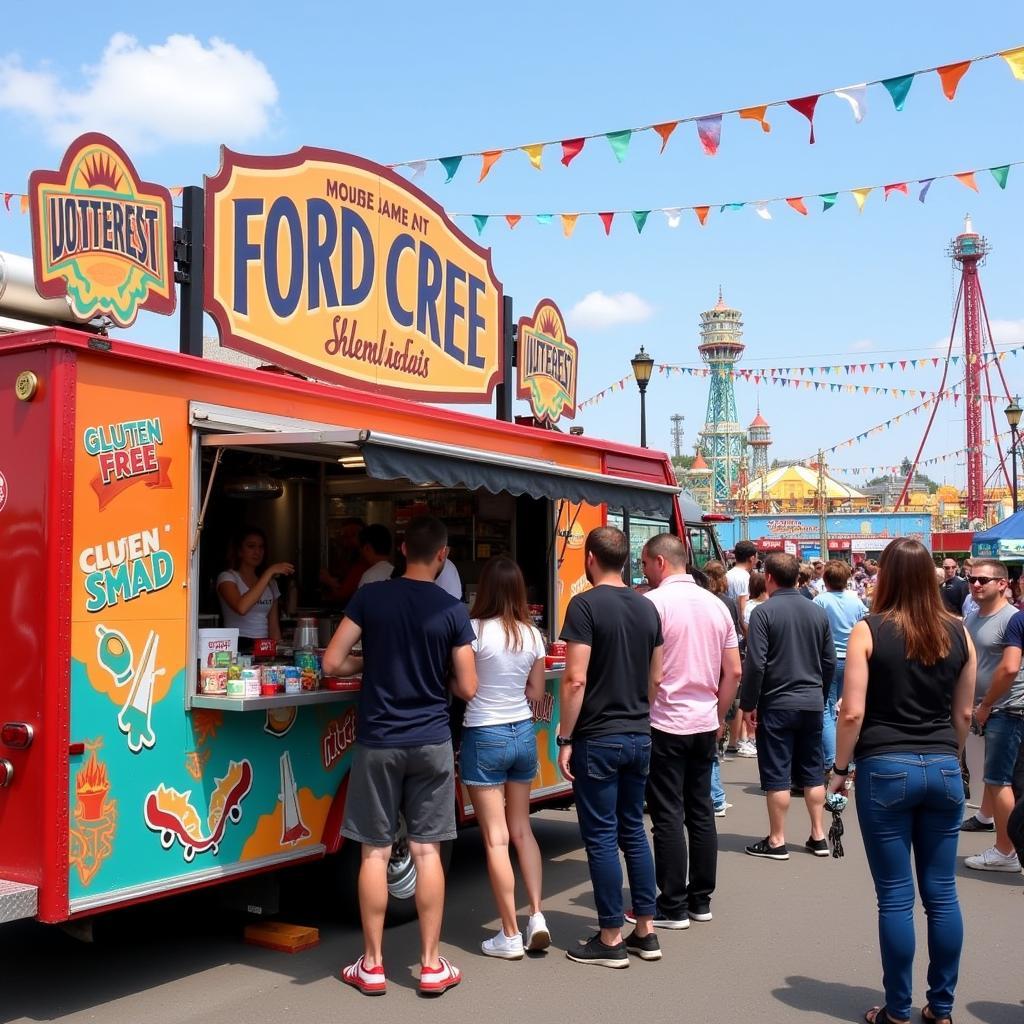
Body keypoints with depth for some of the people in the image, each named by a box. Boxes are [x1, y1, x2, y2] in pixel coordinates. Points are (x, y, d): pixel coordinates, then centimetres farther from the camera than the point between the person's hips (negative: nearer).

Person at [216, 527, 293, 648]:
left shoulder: (271, 584, 17)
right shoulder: (227, 578, 1)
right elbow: (241, 607, -20)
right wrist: (269, 572, -17)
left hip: (264, 647, 4)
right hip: (238, 646, -4)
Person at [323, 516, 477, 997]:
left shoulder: (369, 597, -5)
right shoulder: (452, 611, -5)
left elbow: (333, 663, -6)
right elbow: (467, 688, -3)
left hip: (378, 741, 0)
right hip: (431, 742, 0)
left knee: (376, 852, 7)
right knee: (427, 851, 6)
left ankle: (371, 966, 15)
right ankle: (431, 965, 14)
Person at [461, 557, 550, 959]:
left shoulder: (476, 629, -15)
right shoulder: (533, 635, 1)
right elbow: (536, 692, 8)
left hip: (484, 736, -5)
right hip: (523, 733, 5)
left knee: (496, 838, 2)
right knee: (522, 830, 20)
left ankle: (510, 935, 8)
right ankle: (537, 916, 14)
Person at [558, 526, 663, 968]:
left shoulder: (586, 605, -14)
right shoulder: (647, 607, 7)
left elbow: (575, 679, -18)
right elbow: (655, 678, 13)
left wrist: (564, 739, -12)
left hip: (598, 738, -7)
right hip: (639, 736, 7)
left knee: (601, 836, 2)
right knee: (633, 830, 15)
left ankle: (610, 940, 9)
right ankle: (646, 931, 21)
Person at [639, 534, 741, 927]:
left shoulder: (654, 602, -13)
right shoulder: (716, 605, 8)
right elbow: (733, 671, 10)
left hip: (665, 725, -6)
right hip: (705, 724, 7)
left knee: (668, 817, 1)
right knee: (701, 811, 13)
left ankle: (673, 906, 7)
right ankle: (701, 900, 21)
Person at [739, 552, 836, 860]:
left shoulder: (764, 612, -13)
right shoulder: (817, 612, 5)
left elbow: (755, 663, -16)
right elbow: (829, 661, 11)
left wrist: (748, 704, -7)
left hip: (777, 704, -5)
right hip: (812, 703, 5)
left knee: (776, 775, 2)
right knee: (812, 772, 14)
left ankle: (777, 841, 8)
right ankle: (818, 836, 19)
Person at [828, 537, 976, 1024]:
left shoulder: (869, 631, -9)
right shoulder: (957, 632, 3)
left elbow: (853, 712, -12)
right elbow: (964, 714, 10)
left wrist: (839, 769, 1)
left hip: (885, 769, -4)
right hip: (943, 769, 4)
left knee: (896, 896, 4)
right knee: (942, 893, 12)